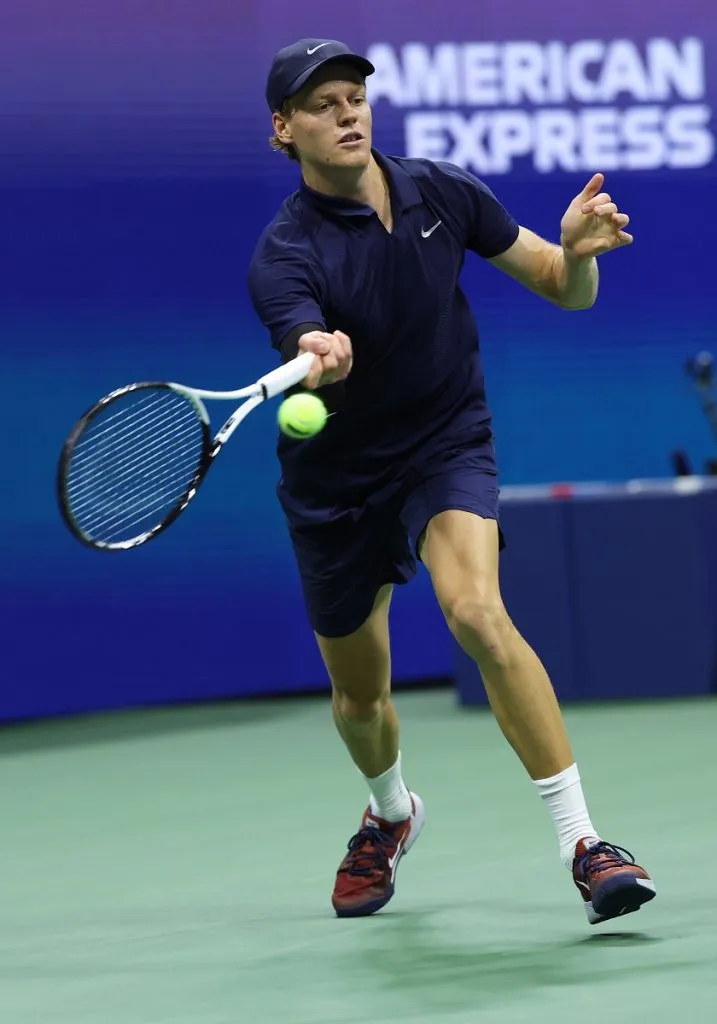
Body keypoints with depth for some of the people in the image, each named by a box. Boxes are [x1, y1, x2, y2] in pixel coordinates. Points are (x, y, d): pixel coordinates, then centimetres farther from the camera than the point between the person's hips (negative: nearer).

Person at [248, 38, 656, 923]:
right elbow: (309, 351, -40)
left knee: (477, 614, -29)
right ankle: (391, 814, 50)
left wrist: (577, 250, -25)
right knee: (359, 695, 14)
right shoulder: (283, 256, -20)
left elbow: (566, 291, -1)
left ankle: (583, 842, -29)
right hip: (338, 478, 0)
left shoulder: (443, 194, -9)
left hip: (448, 446, 0)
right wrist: (319, 358, -64)